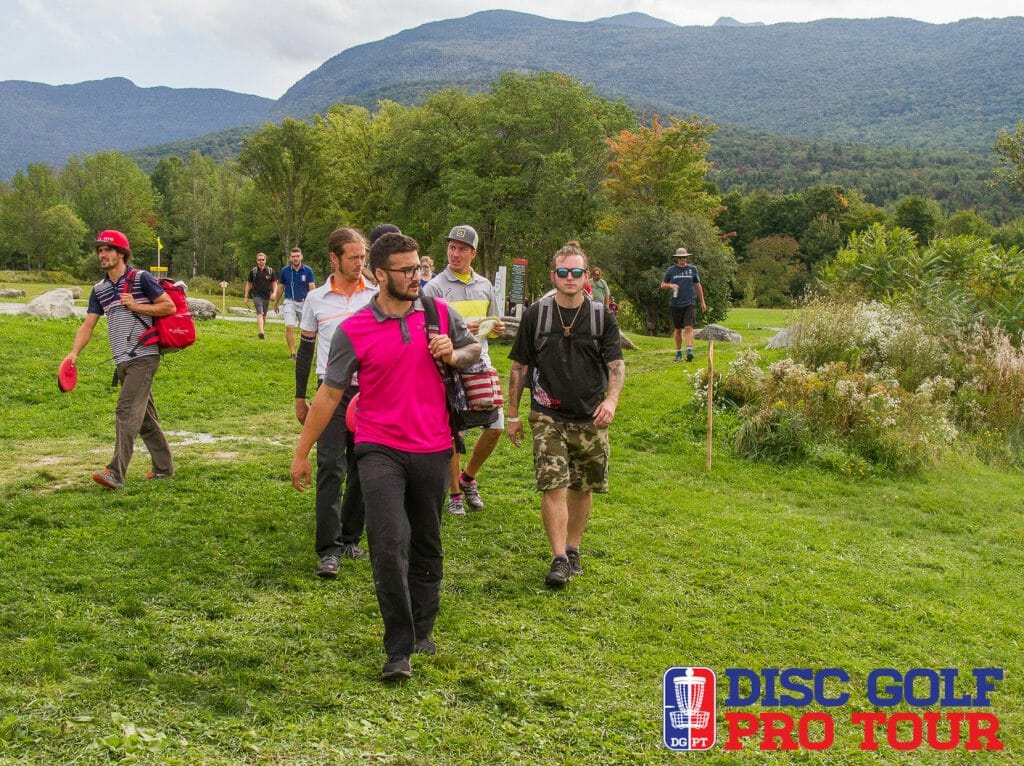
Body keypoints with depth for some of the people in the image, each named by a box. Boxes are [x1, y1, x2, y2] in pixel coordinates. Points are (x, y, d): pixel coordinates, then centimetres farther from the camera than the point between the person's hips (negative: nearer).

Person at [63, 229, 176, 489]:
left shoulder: (141, 278, -5)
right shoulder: (99, 289, 14)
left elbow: (170, 307, -5)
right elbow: (88, 324, 8)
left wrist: (135, 306, -12)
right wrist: (74, 353, -7)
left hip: (143, 357, -7)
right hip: (122, 361, 7)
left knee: (126, 411, -16)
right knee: (145, 416, 14)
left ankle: (116, 474, -20)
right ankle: (164, 467, 25)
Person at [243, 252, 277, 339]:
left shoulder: (270, 271, 1)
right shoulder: (253, 271, 2)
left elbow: (274, 284, 4)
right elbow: (248, 284, 9)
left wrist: (274, 293, -15)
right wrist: (246, 297, 7)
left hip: (266, 296, 2)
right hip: (256, 295, -2)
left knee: (264, 315, 12)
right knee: (259, 313, -18)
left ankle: (262, 330, 30)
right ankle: (261, 332, -32)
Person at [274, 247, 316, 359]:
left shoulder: (308, 270, -4)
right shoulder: (285, 270, 0)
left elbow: (312, 288, -8)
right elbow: (280, 287, 11)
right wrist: (276, 303, 19)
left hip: (304, 302, 0)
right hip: (290, 302, 0)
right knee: (289, 327, -16)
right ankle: (292, 353, -13)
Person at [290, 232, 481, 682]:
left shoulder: (440, 312, 2)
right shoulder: (353, 331, -6)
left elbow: (473, 348, 18)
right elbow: (329, 394, 0)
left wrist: (454, 355, -6)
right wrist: (302, 452, 2)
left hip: (433, 449, 3)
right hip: (380, 449, -3)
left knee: (426, 544, 14)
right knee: (389, 544, -14)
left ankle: (422, 631, 32)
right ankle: (399, 651, -5)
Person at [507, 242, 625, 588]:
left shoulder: (602, 317, 2)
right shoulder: (535, 315, 1)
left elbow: (616, 364, -3)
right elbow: (519, 367, 6)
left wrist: (611, 399, -22)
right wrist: (513, 414, 6)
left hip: (590, 418, 2)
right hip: (547, 416, -1)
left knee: (582, 488, 10)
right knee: (553, 486, -12)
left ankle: (573, 550, 27)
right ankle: (559, 559, -7)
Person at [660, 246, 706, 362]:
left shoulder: (692, 269, 7)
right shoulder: (671, 270, 5)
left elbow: (698, 286, 15)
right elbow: (663, 285, 12)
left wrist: (702, 301, 16)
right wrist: (670, 285, -10)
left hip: (689, 303, -1)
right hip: (675, 304, 1)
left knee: (688, 328, -16)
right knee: (677, 330, 9)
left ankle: (689, 351, -25)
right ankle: (678, 352, 22)